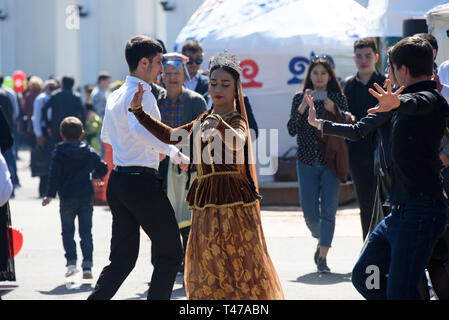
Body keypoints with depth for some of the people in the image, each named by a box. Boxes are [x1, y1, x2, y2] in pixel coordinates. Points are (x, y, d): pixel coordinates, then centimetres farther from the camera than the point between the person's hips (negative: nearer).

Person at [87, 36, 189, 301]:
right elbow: (139, 129, -34)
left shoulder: (115, 96, 15)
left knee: (123, 258, 11)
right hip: (142, 180, -9)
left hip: (118, 179, 9)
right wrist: (172, 151, -30)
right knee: (170, 253, 2)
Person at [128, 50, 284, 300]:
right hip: (205, 202, 7)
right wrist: (138, 111, 15)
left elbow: (237, 141, -25)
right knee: (207, 264, 6)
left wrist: (218, 124, -45)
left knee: (241, 263, -8)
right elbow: (170, 136, 21)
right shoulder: (203, 121, 18)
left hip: (234, 199, -7)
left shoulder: (237, 120, -3)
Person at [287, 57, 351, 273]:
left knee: (328, 210, -7)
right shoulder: (299, 98, 6)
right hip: (307, 162, 1)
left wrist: (334, 110, -22)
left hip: (330, 162, -1)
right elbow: (292, 130, -3)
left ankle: (322, 257, -4)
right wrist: (303, 107, -15)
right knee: (310, 213, 2)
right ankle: (321, 241, 32)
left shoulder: (337, 98, 3)